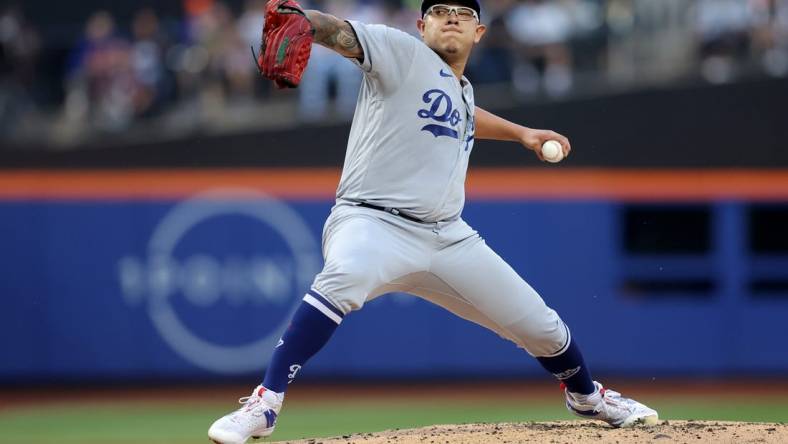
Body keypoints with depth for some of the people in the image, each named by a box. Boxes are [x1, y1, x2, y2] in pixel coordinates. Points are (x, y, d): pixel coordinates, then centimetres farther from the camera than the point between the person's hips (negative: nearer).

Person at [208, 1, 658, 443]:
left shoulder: (463, 90, 20)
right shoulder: (402, 53, -1)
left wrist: (519, 132, 42)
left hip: (448, 238, 7)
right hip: (373, 223, -7)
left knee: (541, 325, 9)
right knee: (343, 278, -42)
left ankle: (587, 396, 42)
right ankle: (264, 405, -39)